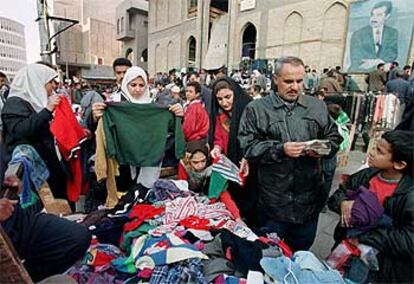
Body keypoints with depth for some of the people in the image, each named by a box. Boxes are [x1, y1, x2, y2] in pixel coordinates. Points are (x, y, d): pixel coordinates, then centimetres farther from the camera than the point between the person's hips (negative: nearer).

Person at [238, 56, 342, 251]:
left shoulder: (317, 107, 7)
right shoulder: (256, 109, -5)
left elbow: (334, 137, 11)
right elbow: (247, 147, -11)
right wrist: (280, 149, -22)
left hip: (309, 198, 4)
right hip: (273, 200, -3)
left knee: (302, 253, 23)